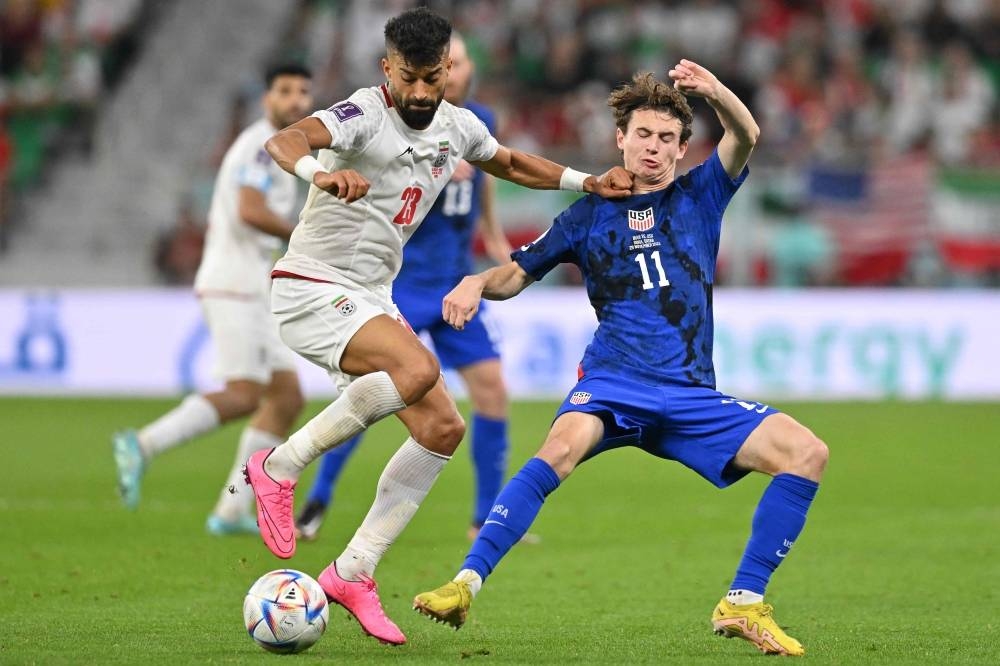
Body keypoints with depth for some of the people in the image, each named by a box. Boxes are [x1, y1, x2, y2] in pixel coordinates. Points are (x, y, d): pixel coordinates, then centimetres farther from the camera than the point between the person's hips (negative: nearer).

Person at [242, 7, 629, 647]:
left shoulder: (457, 126, 7)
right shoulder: (365, 115, -17)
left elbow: (512, 163, 29)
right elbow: (285, 141, -37)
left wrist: (588, 182, 15)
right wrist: (321, 172, -60)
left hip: (372, 300, 8)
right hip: (313, 287, -8)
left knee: (443, 428, -1)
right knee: (417, 368, -32)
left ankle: (353, 573, 5)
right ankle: (280, 467, -18)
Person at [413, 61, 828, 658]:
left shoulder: (700, 196, 13)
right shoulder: (590, 215, 13)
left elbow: (745, 138, -5)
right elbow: (516, 275, 17)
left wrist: (716, 93, -28)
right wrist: (477, 283, -8)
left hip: (692, 396, 2)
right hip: (614, 383, -2)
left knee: (808, 453, -16)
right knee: (564, 446, -36)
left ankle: (744, 606, -9)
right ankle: (466, 585, -39)